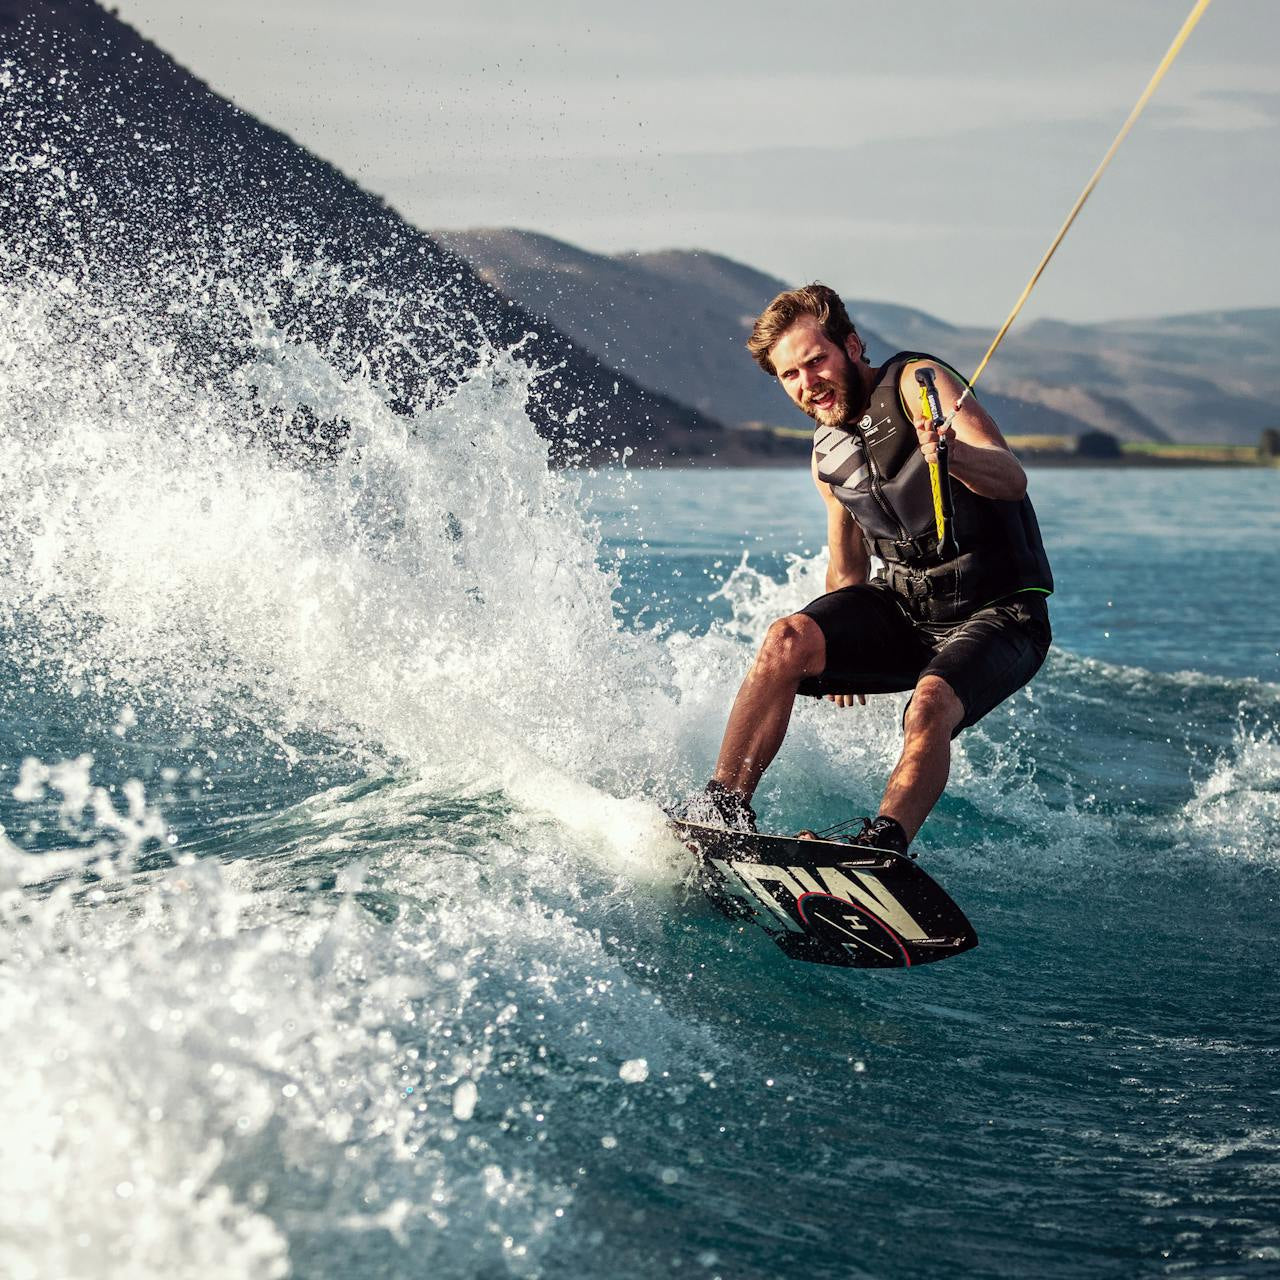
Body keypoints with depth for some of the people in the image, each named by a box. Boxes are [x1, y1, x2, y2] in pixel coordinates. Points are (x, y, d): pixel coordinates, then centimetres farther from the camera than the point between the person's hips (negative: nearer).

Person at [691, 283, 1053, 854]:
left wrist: (956, 456, -47)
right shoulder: (827, 453, 9)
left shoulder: (916, 382, -13)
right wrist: (836, 653, 16)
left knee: (930, 706, -35)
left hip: (997, 611, -5)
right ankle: (722, 808, -22)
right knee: (788, 640, -21)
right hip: (902, 602, 5)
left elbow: (1013, 481, -26)